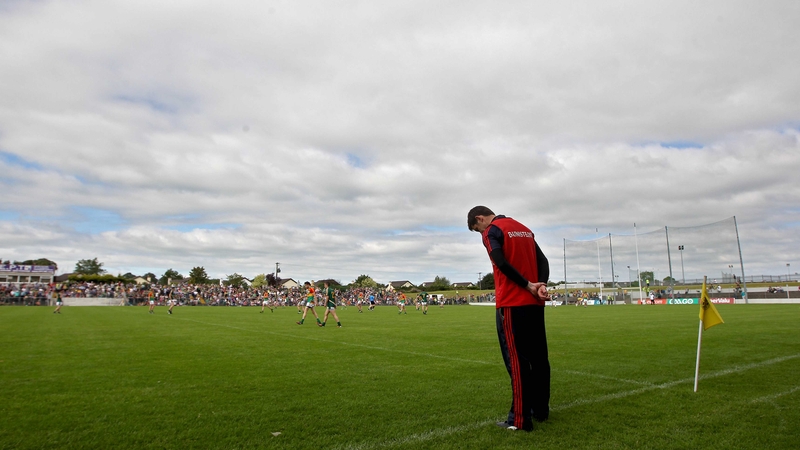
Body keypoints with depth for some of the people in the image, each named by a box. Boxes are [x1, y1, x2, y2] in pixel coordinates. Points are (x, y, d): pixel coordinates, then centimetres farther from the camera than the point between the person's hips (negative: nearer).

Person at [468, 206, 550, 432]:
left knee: (517, 360, -4)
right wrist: (541, 285, -6)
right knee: (538, 356, 14)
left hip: (512, 303, -8)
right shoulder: (524, 228, 19)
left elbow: (501, 263, -20)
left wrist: (528, 285, -14)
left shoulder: (492, 231, -4)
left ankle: (520, 419, 1)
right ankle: (540, 410, 24)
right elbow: (543, 260, 9)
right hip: (534, 302, 8)